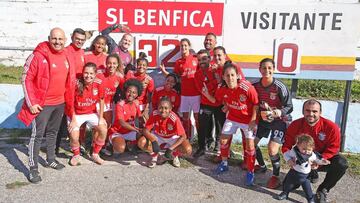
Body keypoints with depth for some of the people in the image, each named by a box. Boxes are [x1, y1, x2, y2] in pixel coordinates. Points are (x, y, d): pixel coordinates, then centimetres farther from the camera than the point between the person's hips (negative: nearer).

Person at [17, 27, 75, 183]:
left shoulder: (67, 57, 5)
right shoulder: (38, 55, -14)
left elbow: (70, 80, 14)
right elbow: (26, 79, -12)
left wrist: (69, 100, 13)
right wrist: (31, 103, -14)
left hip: (60, 103, 6)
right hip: (42, 104, -6)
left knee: (53, 132, 19)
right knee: (37, 135, -3)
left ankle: (51, 159, 35)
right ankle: (33, 168, 7)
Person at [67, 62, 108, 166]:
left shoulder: (98, 83, -13)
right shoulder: (77, 84, -21)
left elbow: (101, 101, -1)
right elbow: (71, 103, -11)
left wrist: (101, 118, -3)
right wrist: (73, 119, -13)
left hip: (92, 113, 3)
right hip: (76, 114, -2)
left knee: (104, 130, -15)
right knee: (74, 136, -19)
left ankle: (95, 154, 8)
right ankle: (76, 155, 14)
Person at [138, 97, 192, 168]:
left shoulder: (174, 118, -31)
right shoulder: (154, 114, -25)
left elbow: (183, 136, -26)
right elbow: (145, 130, -21)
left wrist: (170, 149, -34)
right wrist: (153, 141, -40)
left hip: (172, 138, -1)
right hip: (157, 136, 2)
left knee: (187, 150, -28)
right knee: (142, 142, -27)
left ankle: (175, 155, 10)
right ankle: (154, 156, 6)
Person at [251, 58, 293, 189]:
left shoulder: (280, 87, -25)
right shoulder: (255, 85, -11)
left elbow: (289, 107, -19)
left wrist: (277, 113, -34)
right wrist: (261, 113, -9)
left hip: (280, 120, -5)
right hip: (263, 118, 6)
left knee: (272, 149, -18)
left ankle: (275, 176, 7)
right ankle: (262, 166, 36)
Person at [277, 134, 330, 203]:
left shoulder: (312, 155, -12)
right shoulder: (294, 152, -20)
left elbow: (316, 160, 5)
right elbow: (286, 154, -9)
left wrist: (322, 162, -12)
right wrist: (289, 160, -25)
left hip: (305, 176, 0)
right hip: (294, 172, 0)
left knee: (307, 188, -5)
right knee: (288, 183, 17)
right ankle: (285, 193, 42)